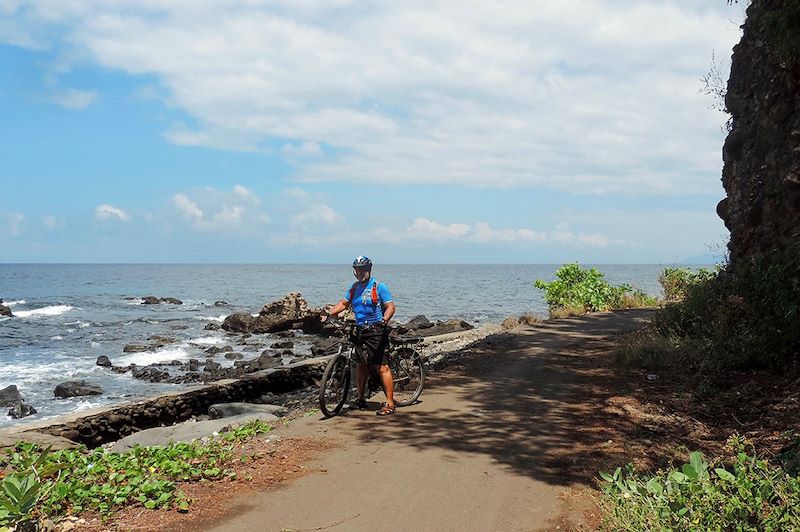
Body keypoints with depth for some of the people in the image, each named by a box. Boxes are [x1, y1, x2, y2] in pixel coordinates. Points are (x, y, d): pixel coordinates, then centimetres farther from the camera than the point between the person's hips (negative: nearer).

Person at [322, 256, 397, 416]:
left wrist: (384, 320, -31)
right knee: (360, 365, 12)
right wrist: (328, 314, 2)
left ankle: (390, 403, -9)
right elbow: (343, 303, 17)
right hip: (360, 331, 7)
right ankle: (361, 399, 25)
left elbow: (390, 306, -12)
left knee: (382, 367, -10)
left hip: (376, 332, -7)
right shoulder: (354, 288, 13)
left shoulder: (379, 287, -6)